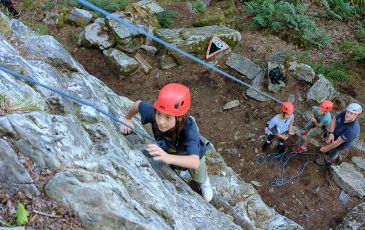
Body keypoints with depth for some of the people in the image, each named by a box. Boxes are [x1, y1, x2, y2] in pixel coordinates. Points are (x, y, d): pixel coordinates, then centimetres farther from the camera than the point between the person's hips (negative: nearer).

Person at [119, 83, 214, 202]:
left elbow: (195, 162, -64)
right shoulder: (153, 112, -40)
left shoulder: (189, 130, -51)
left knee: (199, 177, 31)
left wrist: (168, 157, -78)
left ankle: (204, 182, 67)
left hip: (191, 154, -2)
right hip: (168, 151, 2)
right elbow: (138, 104, -17)